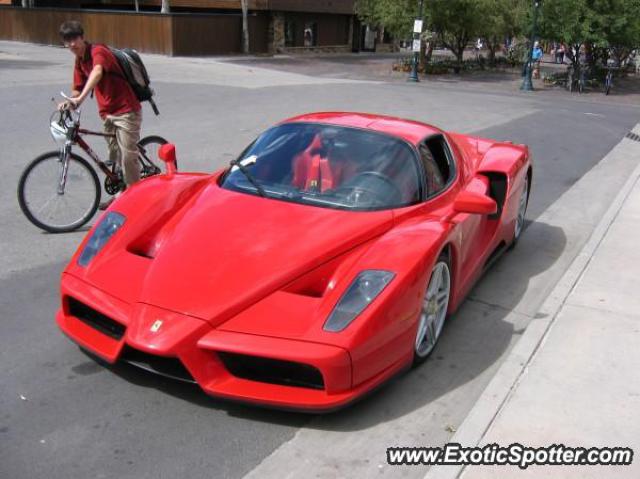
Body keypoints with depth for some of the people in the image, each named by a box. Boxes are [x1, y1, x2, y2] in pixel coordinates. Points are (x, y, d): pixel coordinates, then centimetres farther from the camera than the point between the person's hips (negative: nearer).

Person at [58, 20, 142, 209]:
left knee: (128, 157, -8)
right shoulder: (79, 61, 11)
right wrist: (70, 101, -10)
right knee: (114, 157, 14)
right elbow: (77, 89, 13)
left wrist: (81, 99, -47)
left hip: (126, 111, -9)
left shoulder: (98, 52, -15)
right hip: (107, 113, 9)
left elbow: (97, 73, -35)